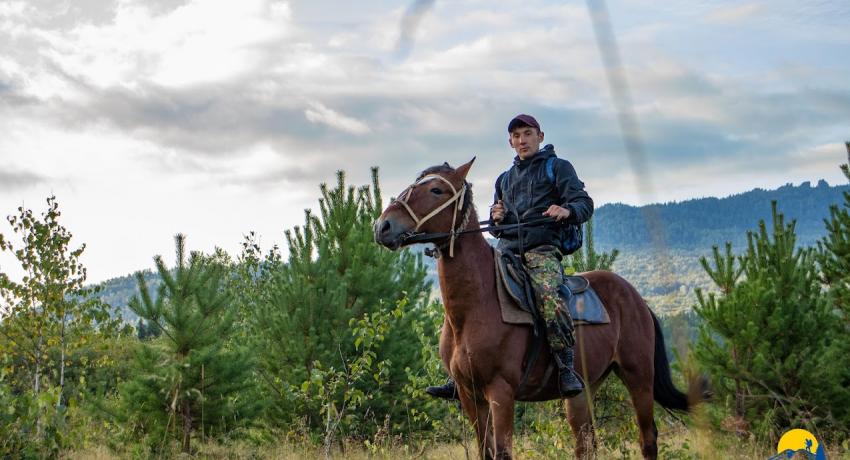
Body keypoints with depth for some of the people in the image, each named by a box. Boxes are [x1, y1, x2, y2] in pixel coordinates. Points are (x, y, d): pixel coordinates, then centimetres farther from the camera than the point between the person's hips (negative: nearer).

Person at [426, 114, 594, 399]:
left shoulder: (558, 168, 10)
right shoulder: (505, 179, 27)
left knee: (548, 296, -35)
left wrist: (567, 211, -24)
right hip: (508, 251, 6)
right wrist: (496, 218, 6)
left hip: (543, 249, -6)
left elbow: (584, 204, -1)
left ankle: (566, 370, -31)